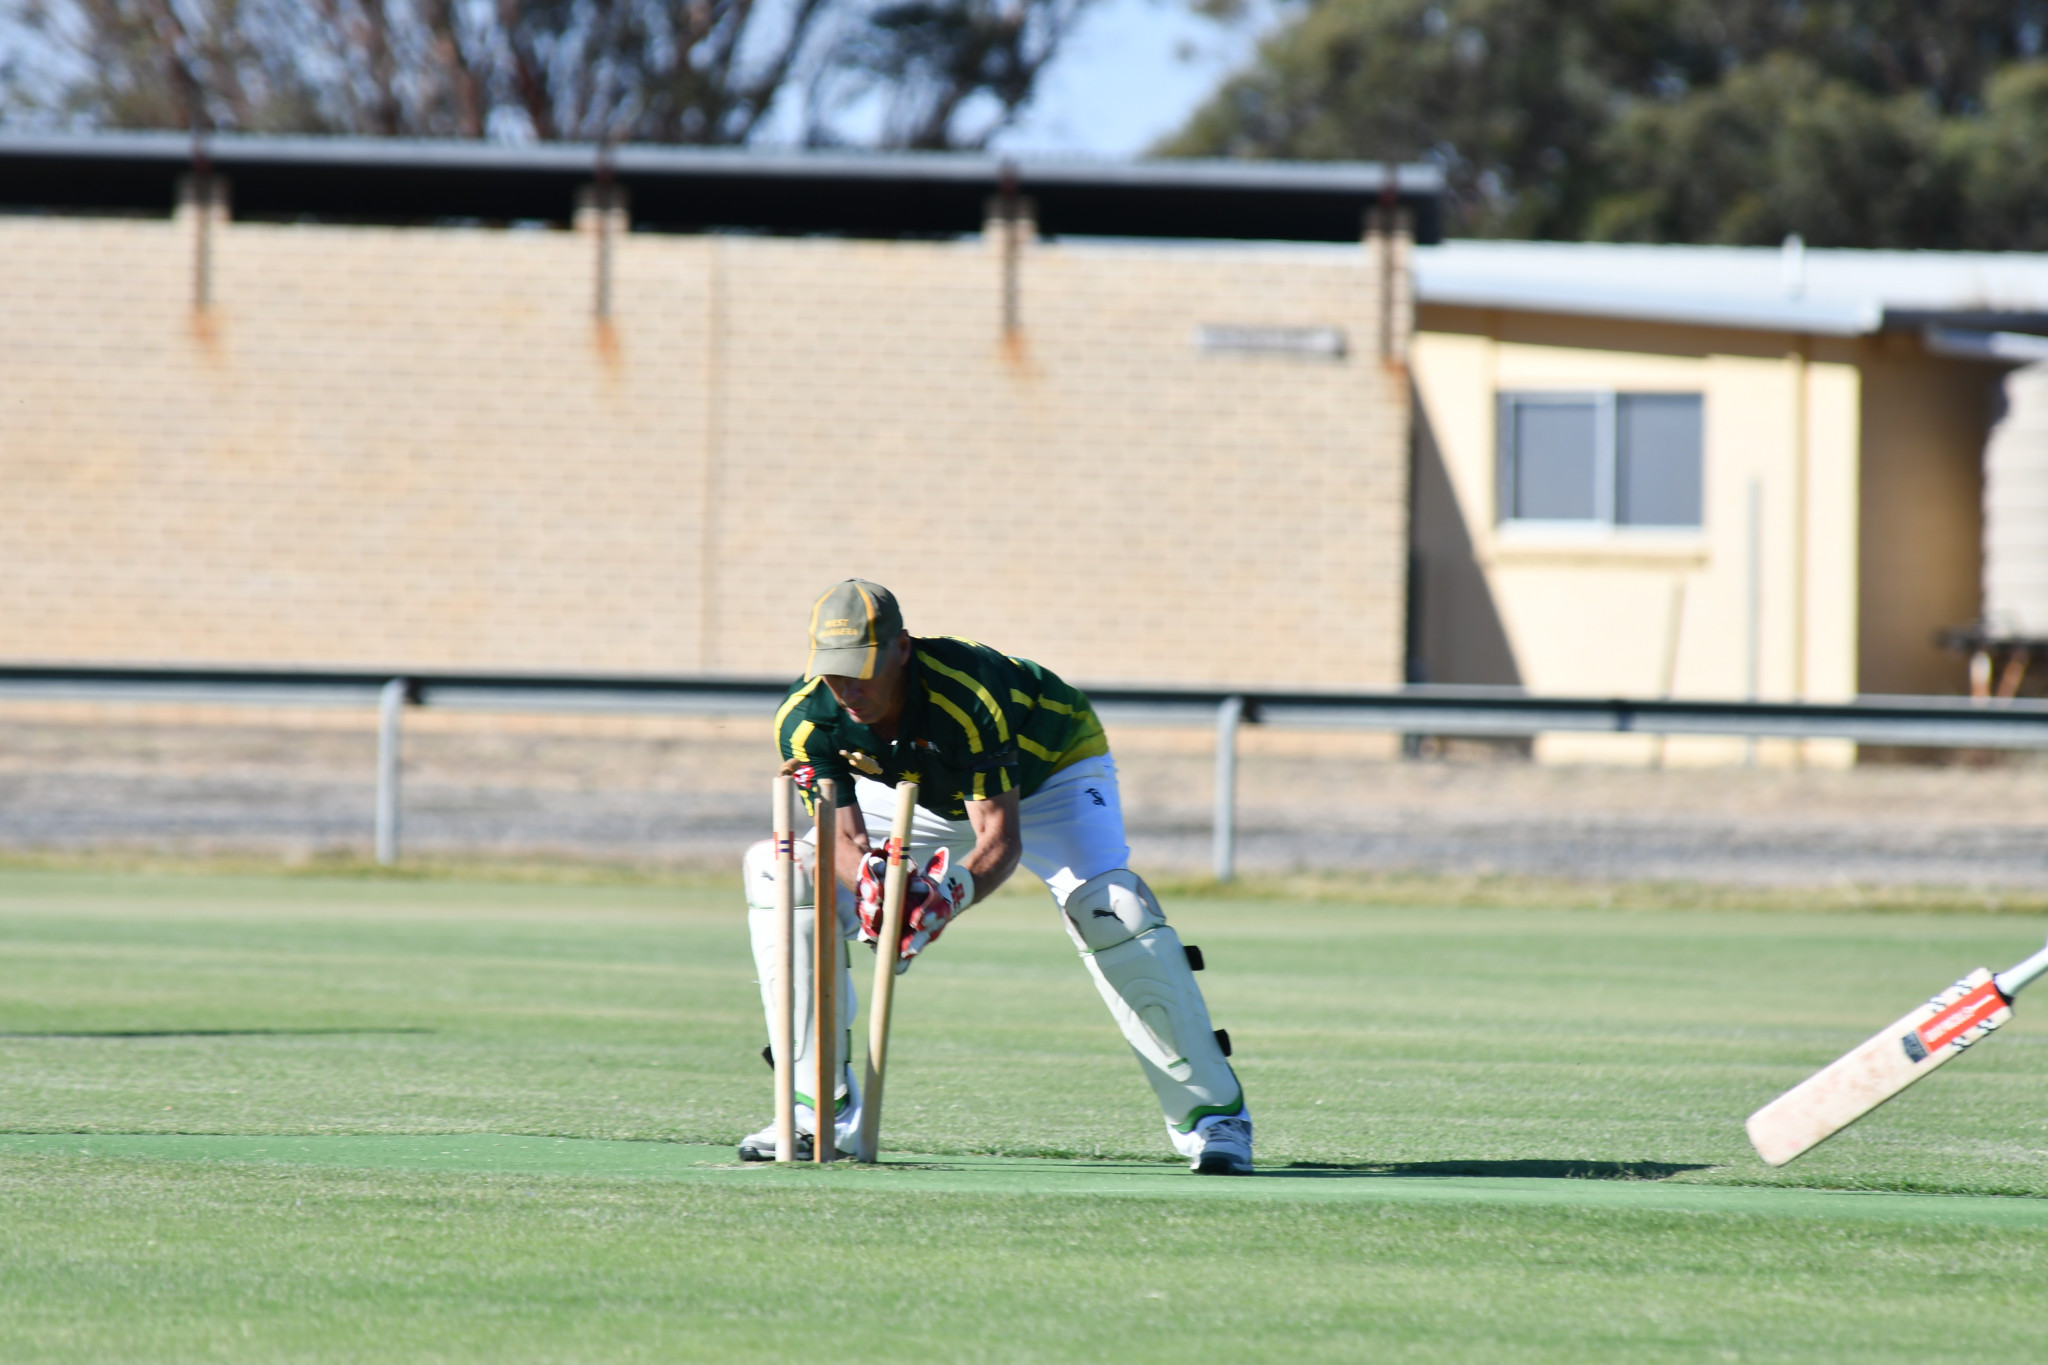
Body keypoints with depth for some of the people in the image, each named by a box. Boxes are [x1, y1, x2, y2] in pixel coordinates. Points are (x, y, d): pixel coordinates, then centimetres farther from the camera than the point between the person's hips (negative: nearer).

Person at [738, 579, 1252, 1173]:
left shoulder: (965, 695, -41)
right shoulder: (806, 720, -28)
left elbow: (1001, 839, -42)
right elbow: (843, 838, -30)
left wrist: (955, 891, -62)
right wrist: (868, 879, -54)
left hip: (1052, 768, -5)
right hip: (922, 792, 5)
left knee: (1106, 908, -30)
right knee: (783, 873, -14)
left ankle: (1212, 1113, -19)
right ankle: (824, 1110, -8)